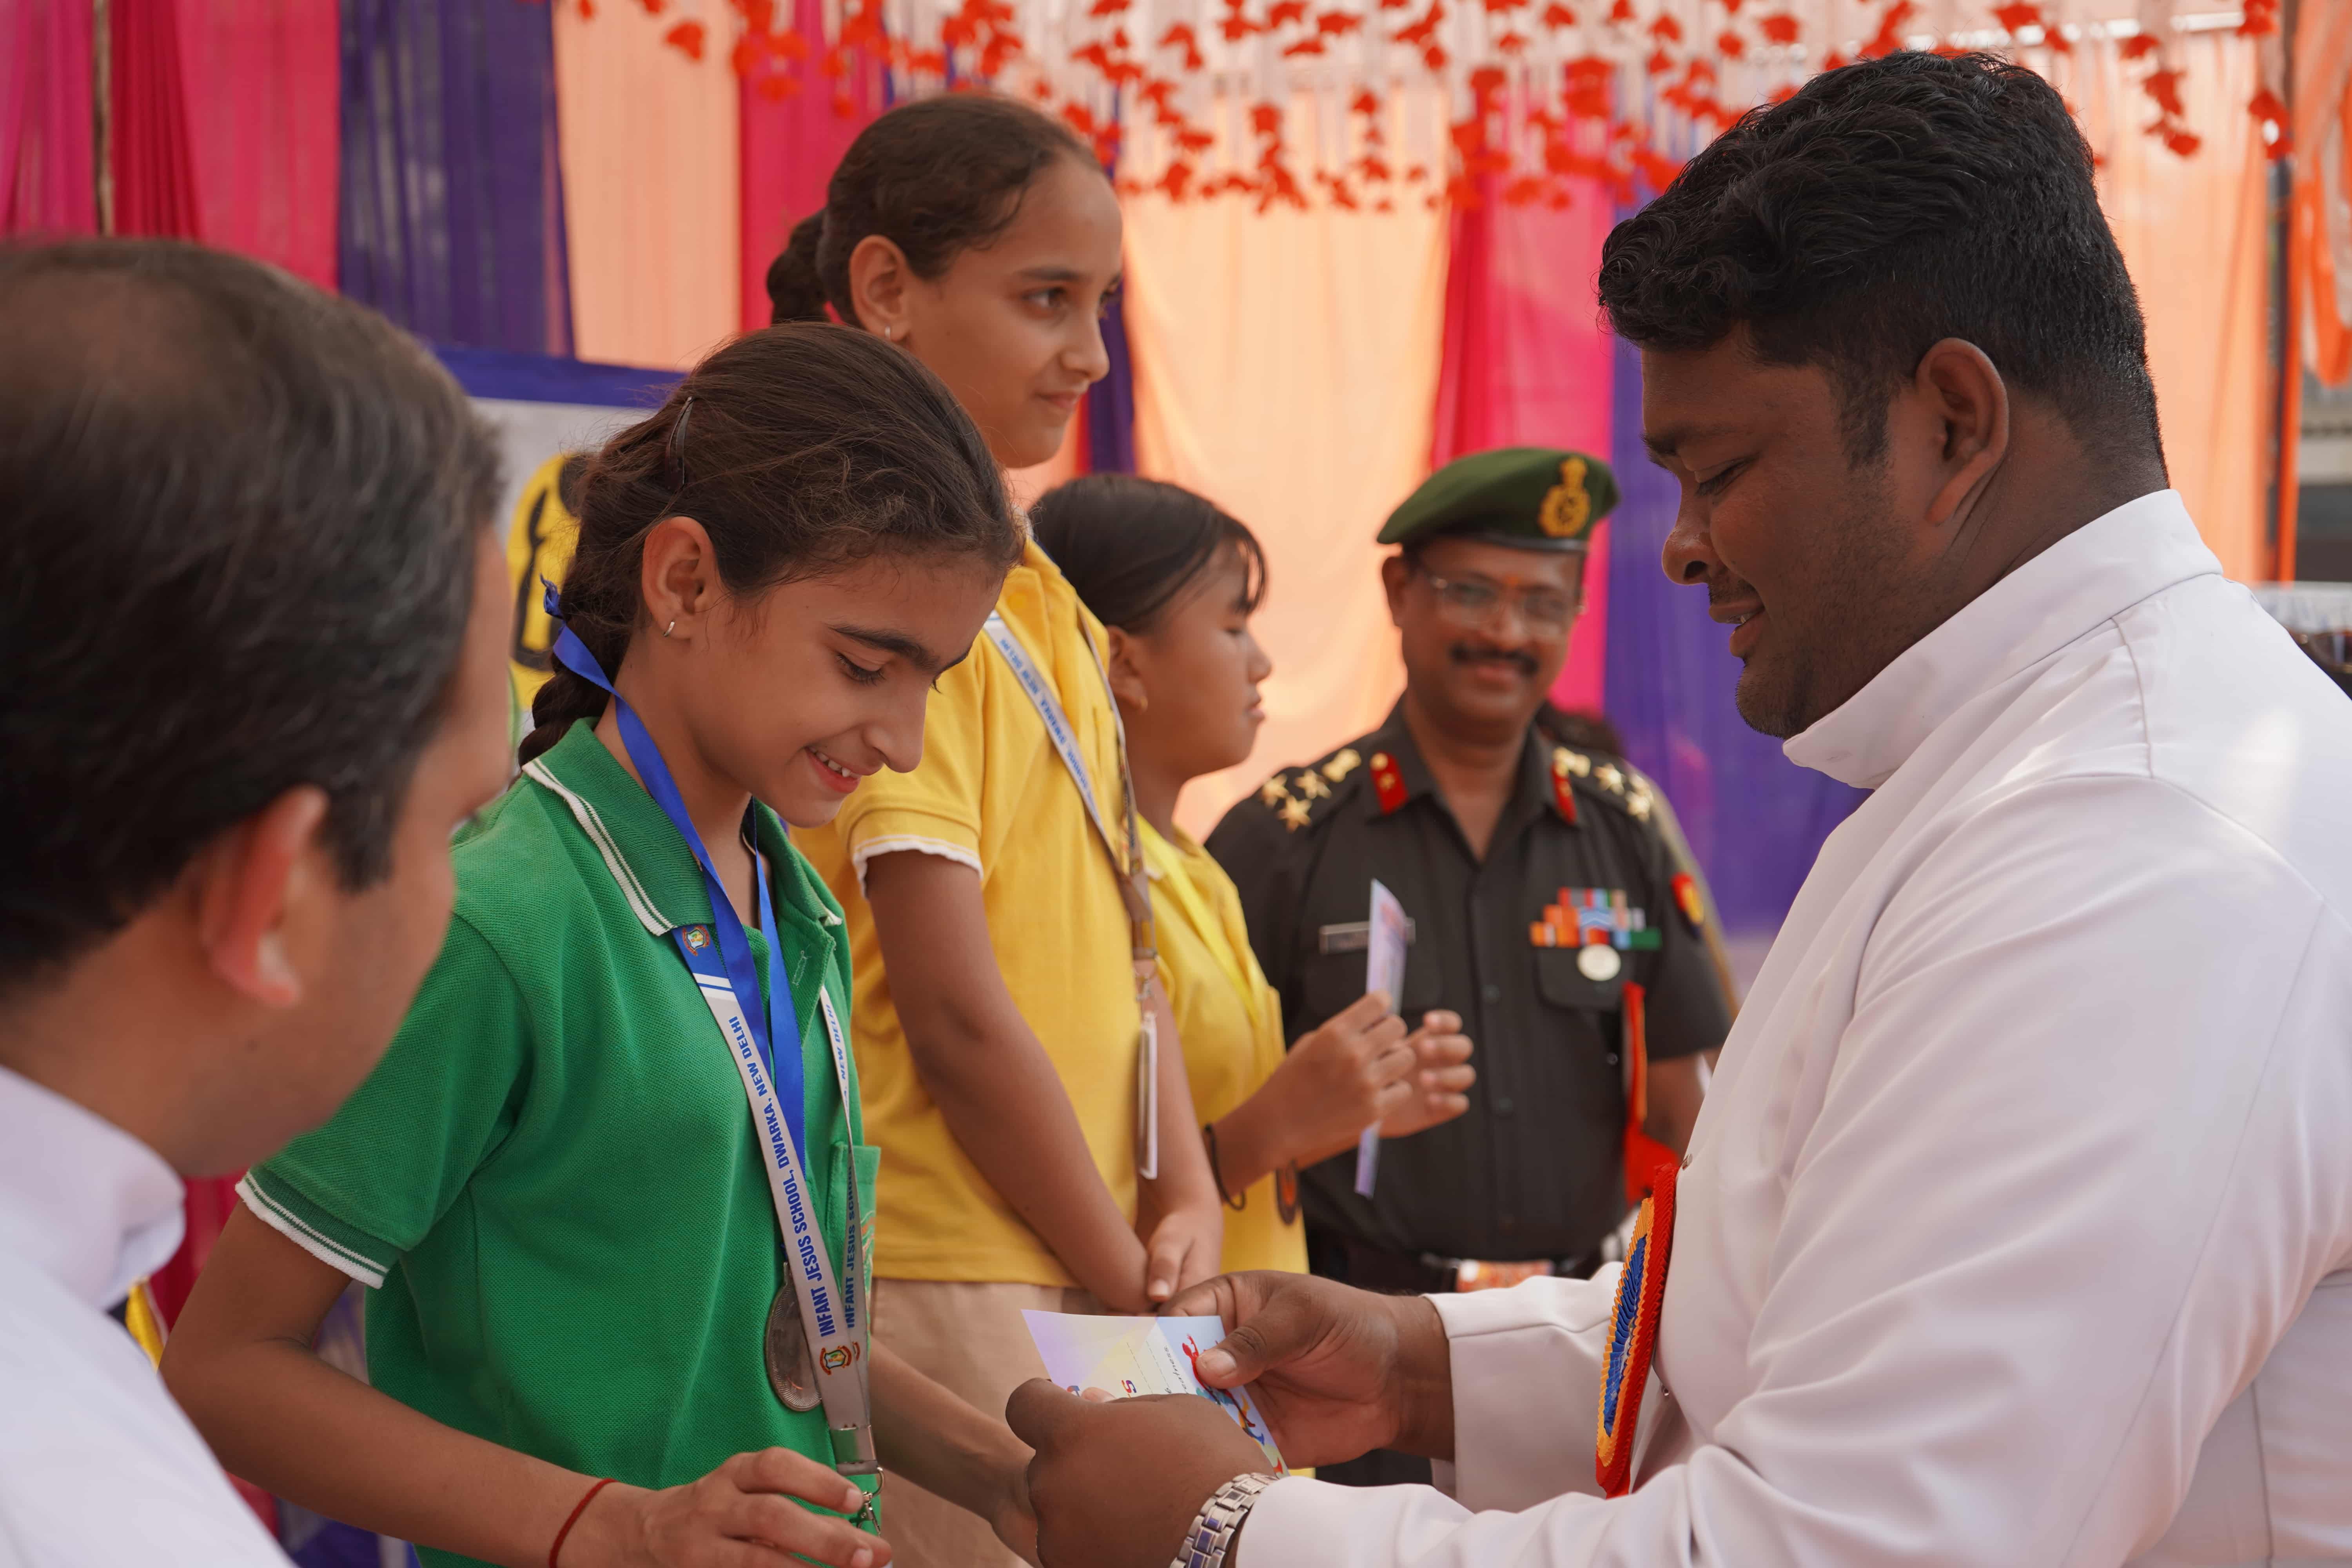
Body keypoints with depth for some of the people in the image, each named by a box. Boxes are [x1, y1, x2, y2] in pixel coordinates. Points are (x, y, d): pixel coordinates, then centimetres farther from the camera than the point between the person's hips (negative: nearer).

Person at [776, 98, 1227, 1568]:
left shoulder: (1034, 590, 12)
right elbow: (956, 1013, -18)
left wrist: (1183, 1200, 3)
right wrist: (1126, 1285, -9)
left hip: (1081, 1274, 8)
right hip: (946, 1282, -8)